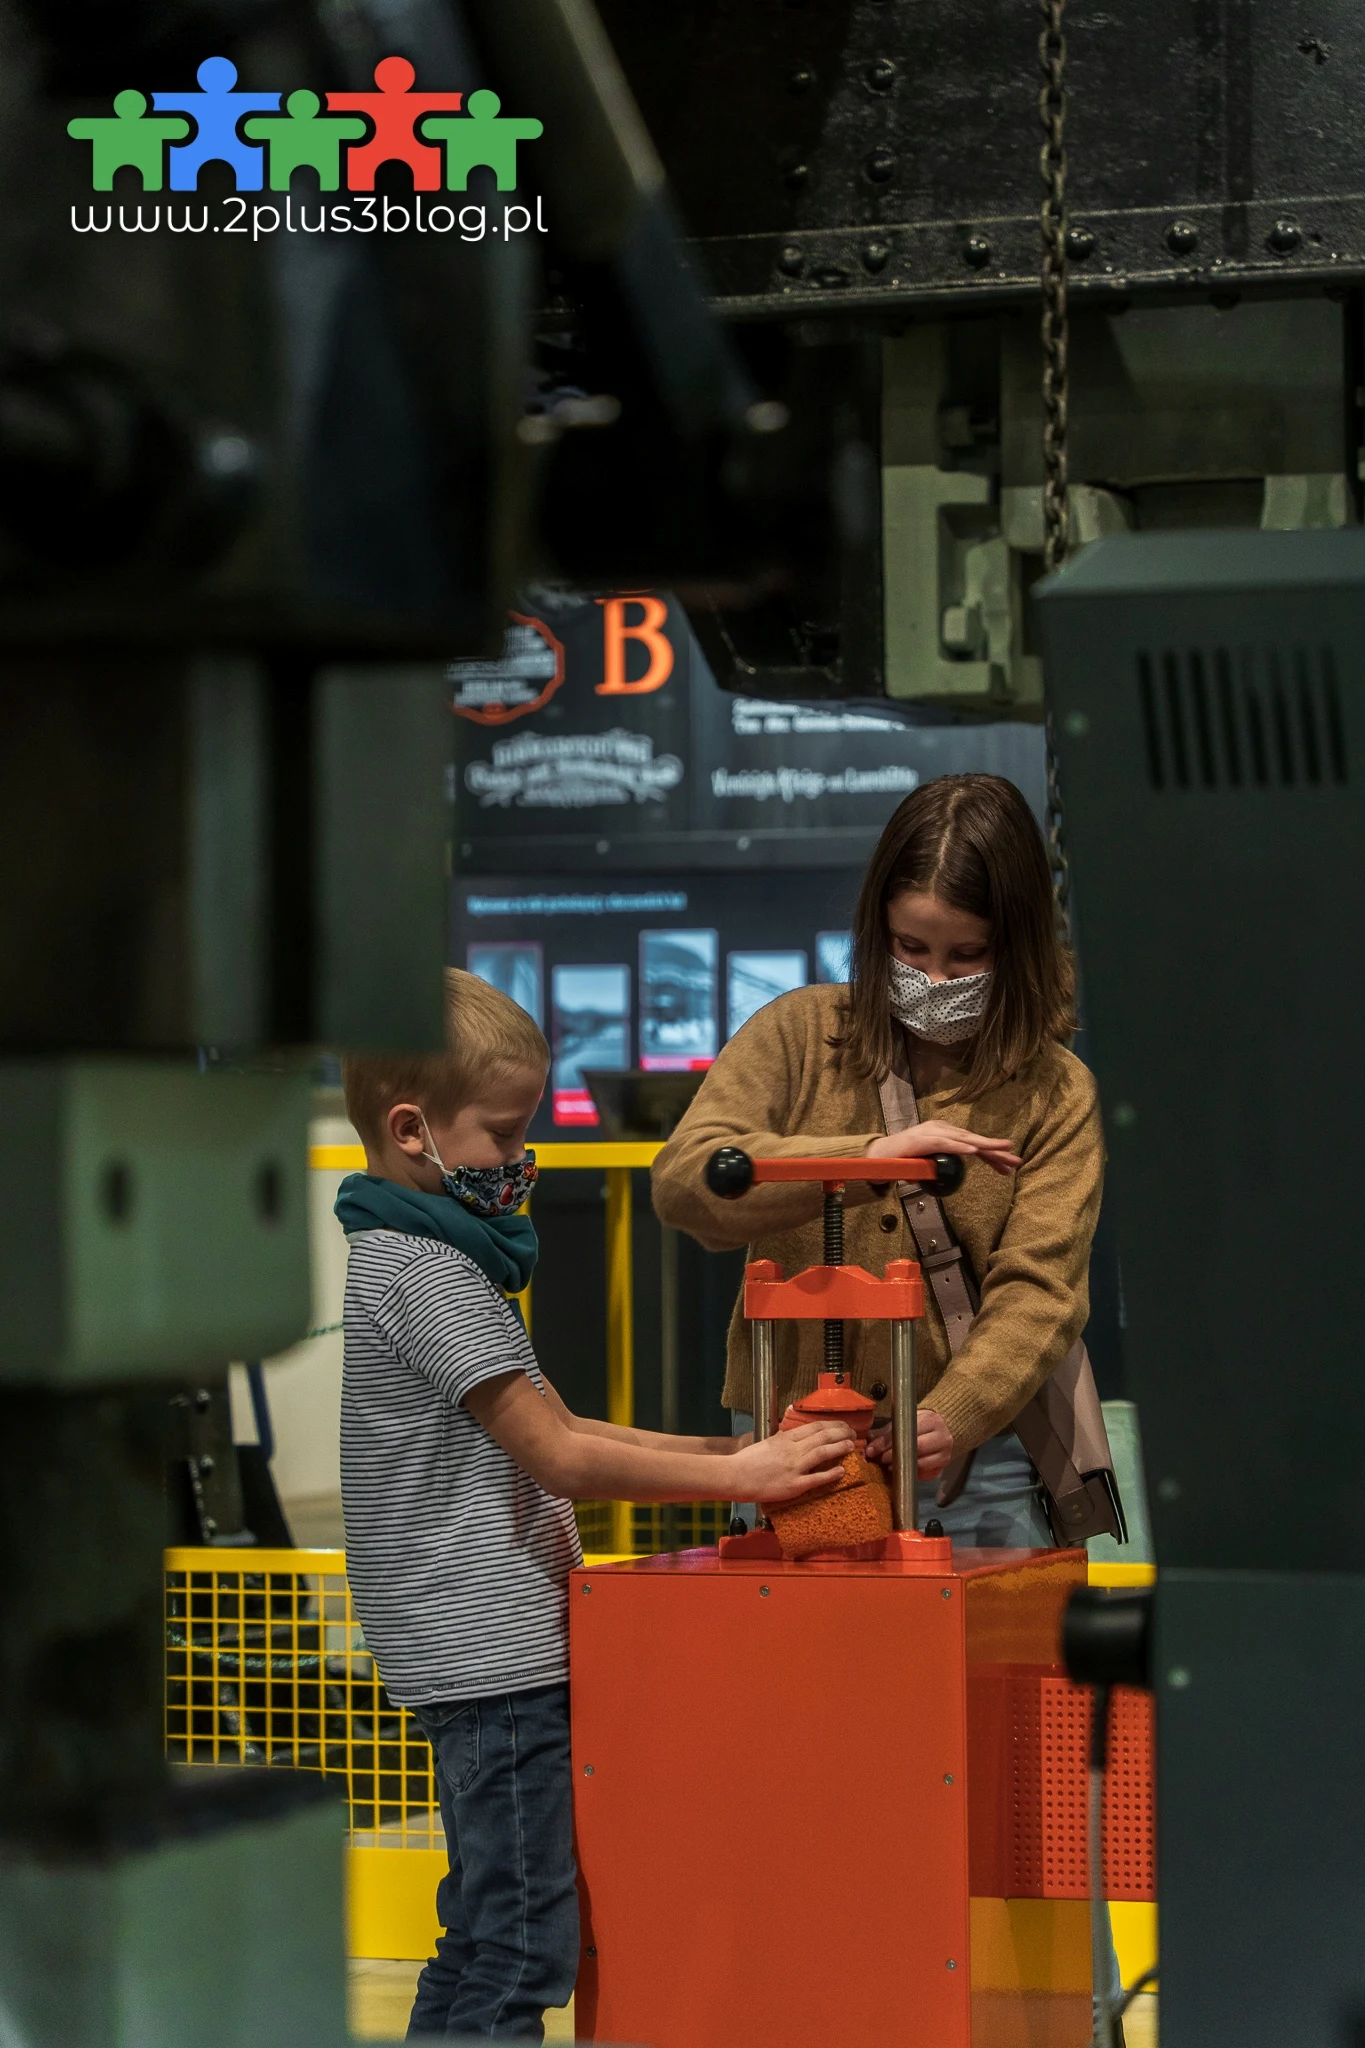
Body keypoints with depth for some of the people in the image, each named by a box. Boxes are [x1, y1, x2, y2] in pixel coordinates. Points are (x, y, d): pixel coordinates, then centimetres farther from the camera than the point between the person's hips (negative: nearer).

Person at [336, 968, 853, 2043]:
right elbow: (558, 1455, -18)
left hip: (474, 1657, 11)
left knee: (487, 1936, 15)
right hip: (496, 1654, -11)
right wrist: (737, 1474, -14)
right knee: (520, 1946, -9)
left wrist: (731, 1452, 8)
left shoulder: (413, 1259, 17)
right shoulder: (421, 1270, -15)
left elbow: (549, 1432, 17)